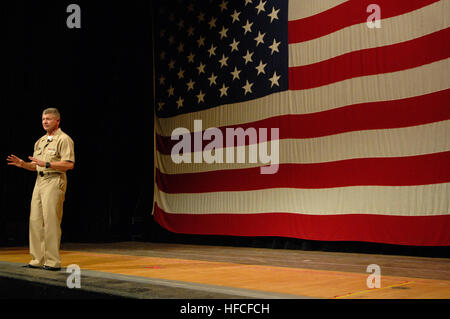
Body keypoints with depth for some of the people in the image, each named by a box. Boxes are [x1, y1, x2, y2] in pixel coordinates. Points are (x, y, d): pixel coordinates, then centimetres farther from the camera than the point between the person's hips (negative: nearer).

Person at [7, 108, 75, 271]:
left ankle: (53, 261, -4)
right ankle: (38, 259, 14)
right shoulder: (40, 141, 20)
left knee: (51, 221, -9)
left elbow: (69, 164, -16)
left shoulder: (63, 139, -6)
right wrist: (23, 164, 5)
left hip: (54, 181, -9)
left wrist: (46, 164, -22)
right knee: (35, 220, 7)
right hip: (39, 181, 9)